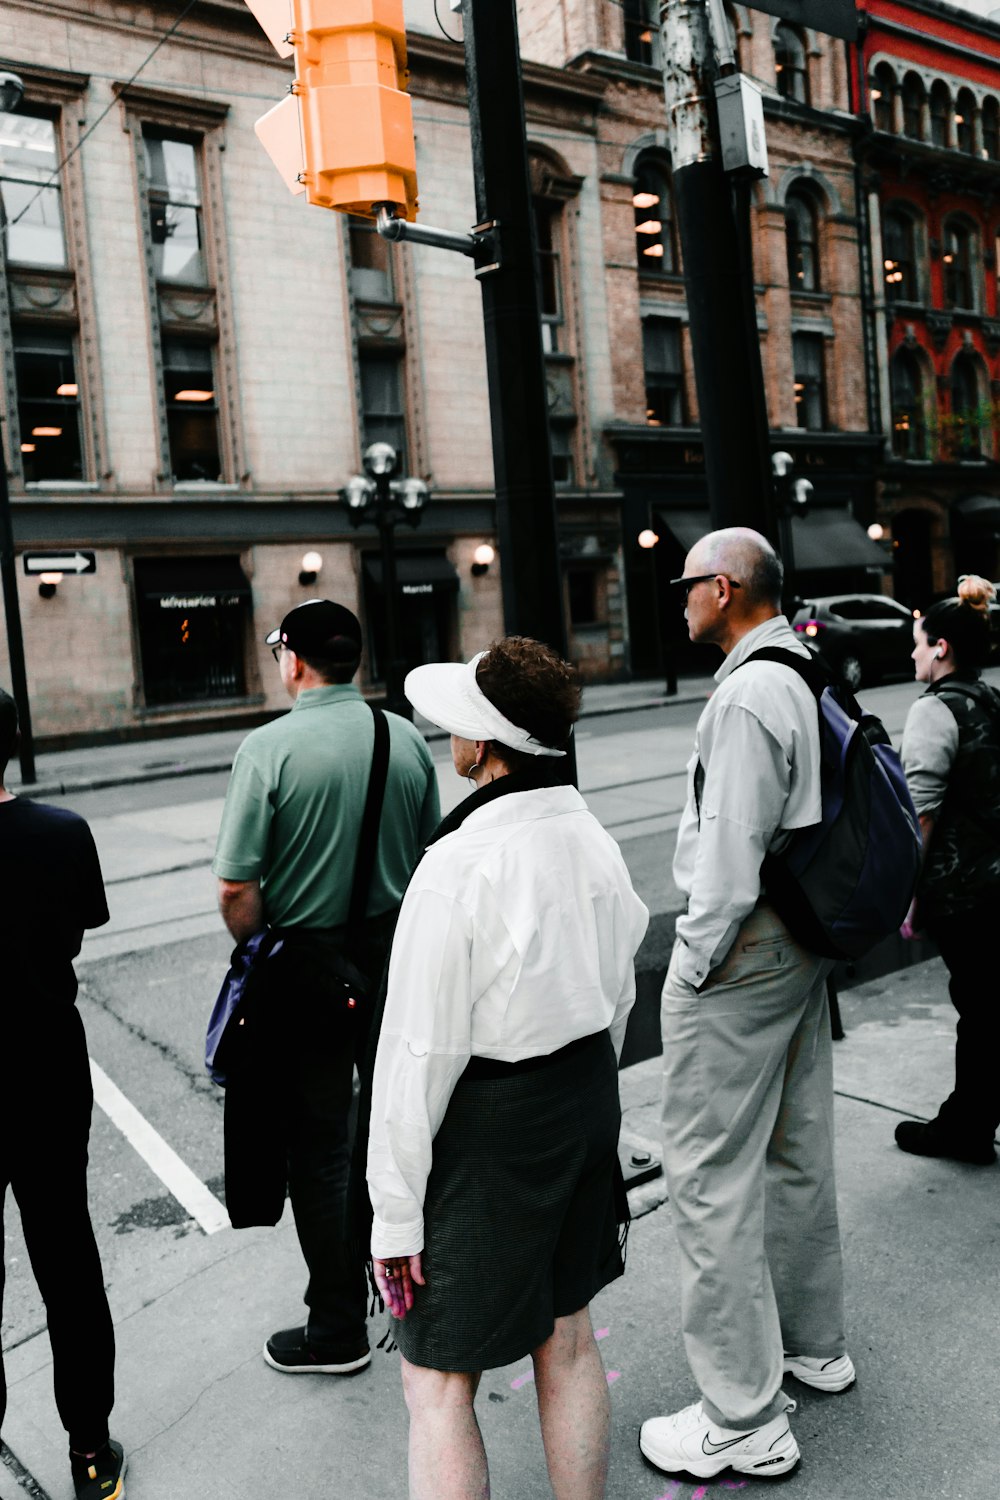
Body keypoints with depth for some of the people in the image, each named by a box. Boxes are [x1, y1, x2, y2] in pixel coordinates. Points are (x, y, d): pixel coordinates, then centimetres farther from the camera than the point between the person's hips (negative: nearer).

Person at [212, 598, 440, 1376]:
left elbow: (237, 888, -17)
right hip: (397, 952, 5)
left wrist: (256, 955, 1)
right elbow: (434, 856, 6)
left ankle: (339, 1327, 21)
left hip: (308, 966, -5)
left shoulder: (270, 748, -16)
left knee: (318, 1142, 9)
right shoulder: (407, 738, -1)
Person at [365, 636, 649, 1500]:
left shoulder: (459, 868, -25)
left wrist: (396, 1210, -11)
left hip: (489, 1131, -7)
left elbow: (422, 1054, -21)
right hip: (589, 1099, 8)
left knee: (438, 1384, 9)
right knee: (568, 1339, 23)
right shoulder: (593, 839, -2)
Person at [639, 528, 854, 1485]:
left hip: (740, 952, -10)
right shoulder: (812, 678, 8)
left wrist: (696, 966, -15)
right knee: (796, 1154, 22)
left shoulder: (748, 696, -22)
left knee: (711, 1178, 0)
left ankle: (744, 1422, 13)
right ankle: (813, 1344, 40)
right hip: (805, 943, 10)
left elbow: (729, 855, -25)